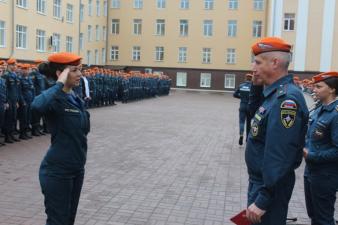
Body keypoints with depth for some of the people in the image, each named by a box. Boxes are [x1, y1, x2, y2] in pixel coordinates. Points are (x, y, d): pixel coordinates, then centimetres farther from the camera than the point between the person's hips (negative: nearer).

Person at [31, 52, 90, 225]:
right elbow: (37, 106, -43)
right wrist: (59, 84, -31)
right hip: (57, 171, -8)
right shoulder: (54, 98, -18)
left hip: (76, 169, 8)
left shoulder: (75, 99, 8)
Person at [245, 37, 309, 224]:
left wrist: (262, 200, -27)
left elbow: (279, 156, -29)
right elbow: (254, 112, 22)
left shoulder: (286, 98, -26)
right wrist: (256, 86, 4)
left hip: (270, 185, -9)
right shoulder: (275, 92, 4)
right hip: (259, 179, 9)